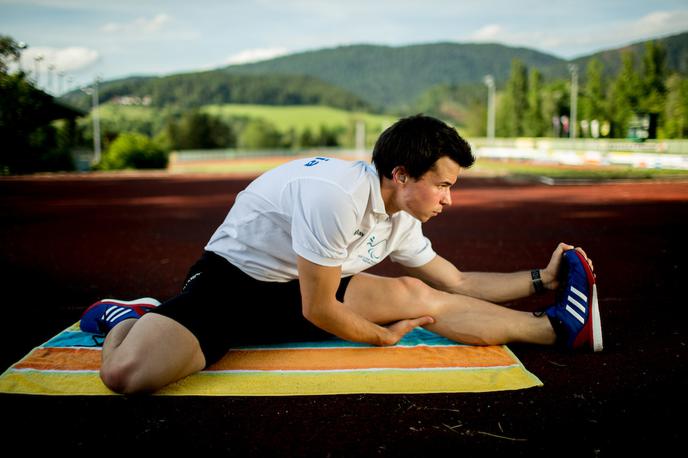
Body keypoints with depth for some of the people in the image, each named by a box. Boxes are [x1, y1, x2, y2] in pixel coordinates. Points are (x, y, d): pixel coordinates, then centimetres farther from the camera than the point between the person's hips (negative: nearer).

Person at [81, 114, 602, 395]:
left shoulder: (400, 223, -1)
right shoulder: (338, 195, -31)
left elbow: (458, 284, 10)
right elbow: (319, 310, -25)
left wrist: (539, 278, 3)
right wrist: (384, 336, -8)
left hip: (293, 293, 8)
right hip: (227, 283, -7)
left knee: (412, 292, -7)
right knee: (129, 373, -33)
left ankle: (555, 326, -1)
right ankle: (129, 317, 1)